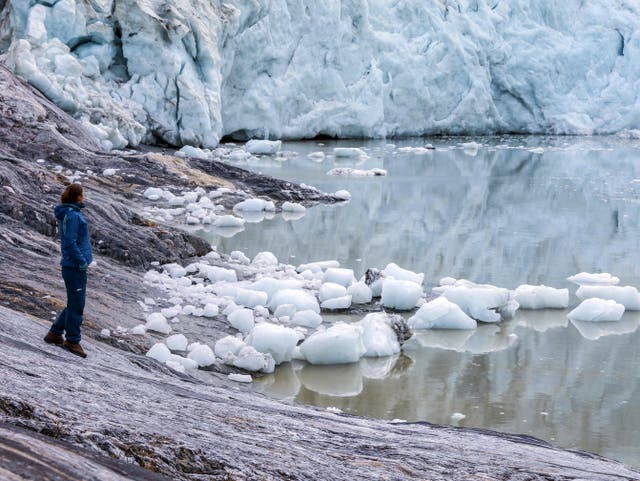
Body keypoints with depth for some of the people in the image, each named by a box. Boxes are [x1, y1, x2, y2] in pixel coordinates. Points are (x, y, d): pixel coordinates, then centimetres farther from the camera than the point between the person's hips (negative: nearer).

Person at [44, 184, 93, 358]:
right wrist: (82, 261, -17)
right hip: (75, 267, -10)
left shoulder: (69, 214, 12)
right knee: (76, 305, 0)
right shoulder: (73, 216, -18)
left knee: (75, 304, 18)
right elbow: (70, 244, -22)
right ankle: (72, 340, 10)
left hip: (73, 267, 10)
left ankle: (55, 334, 25)